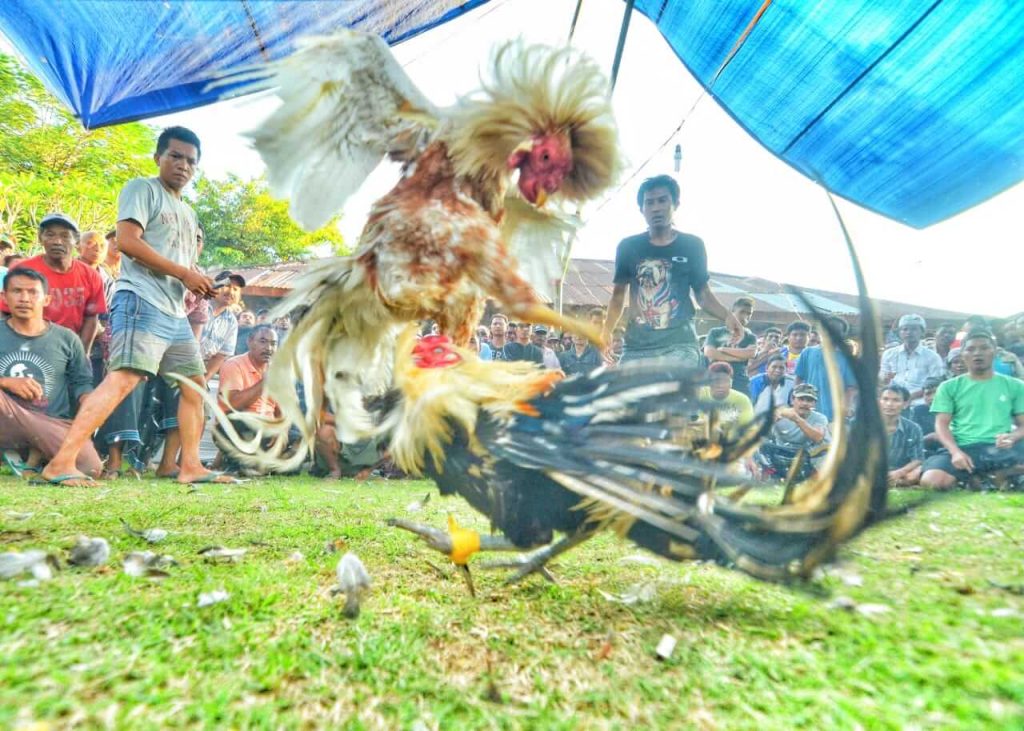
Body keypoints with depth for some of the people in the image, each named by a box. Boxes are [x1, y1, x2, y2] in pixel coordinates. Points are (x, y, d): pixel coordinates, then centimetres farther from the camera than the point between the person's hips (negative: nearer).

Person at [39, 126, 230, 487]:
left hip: (175, 312, 9)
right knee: (124, 378, -22)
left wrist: (202, 285, 6)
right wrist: (184, 273, -13)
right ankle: (61, 463, -21)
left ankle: (190, 467, 10)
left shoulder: (187, 212, 26)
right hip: (141, 302, -9)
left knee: (195, 383, 6)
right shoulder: (142, 189, 2)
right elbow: (127, 240, -12)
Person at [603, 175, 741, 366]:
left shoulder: (692, 245, 5)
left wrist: (727, 316, -8)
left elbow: (703, 293, 10)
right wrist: (607, 331, 2)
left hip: (679, 345, -1)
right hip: (636, 346, 2)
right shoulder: (628, 247, 7)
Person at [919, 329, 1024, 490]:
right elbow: (941, 424, 4)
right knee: (931, 480, -31)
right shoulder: (949, 387, 11)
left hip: (1001, 449, 2)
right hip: (963, 448, -1)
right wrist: (955, 451, -14)